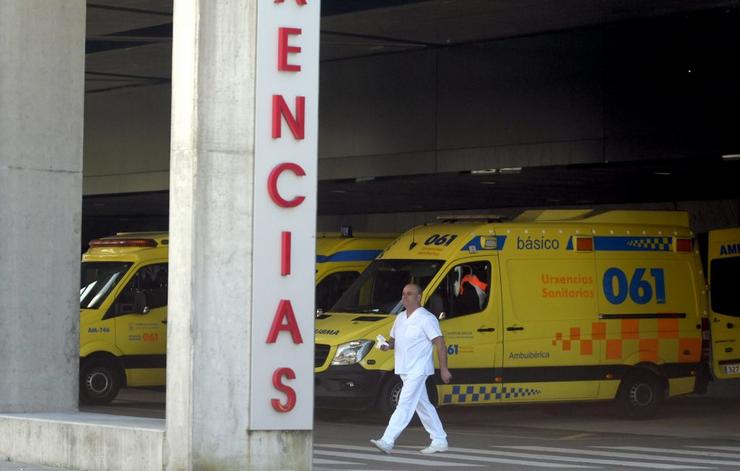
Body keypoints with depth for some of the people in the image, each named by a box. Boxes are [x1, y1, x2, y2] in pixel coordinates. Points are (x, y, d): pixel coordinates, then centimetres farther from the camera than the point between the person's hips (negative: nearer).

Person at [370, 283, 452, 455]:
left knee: (405, 405, -13)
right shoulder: (400, 318, 14)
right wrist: (387, 345, 1)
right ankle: (439, 441, 20)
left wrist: (444, 369, -18)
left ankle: (387, 441, -20)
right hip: (404, 370, 9)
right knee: (423, 405, 13)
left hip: (417, 370, -9)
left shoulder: (426, 319, -11)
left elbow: (440, 344, -13)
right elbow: (394, 339, 25)